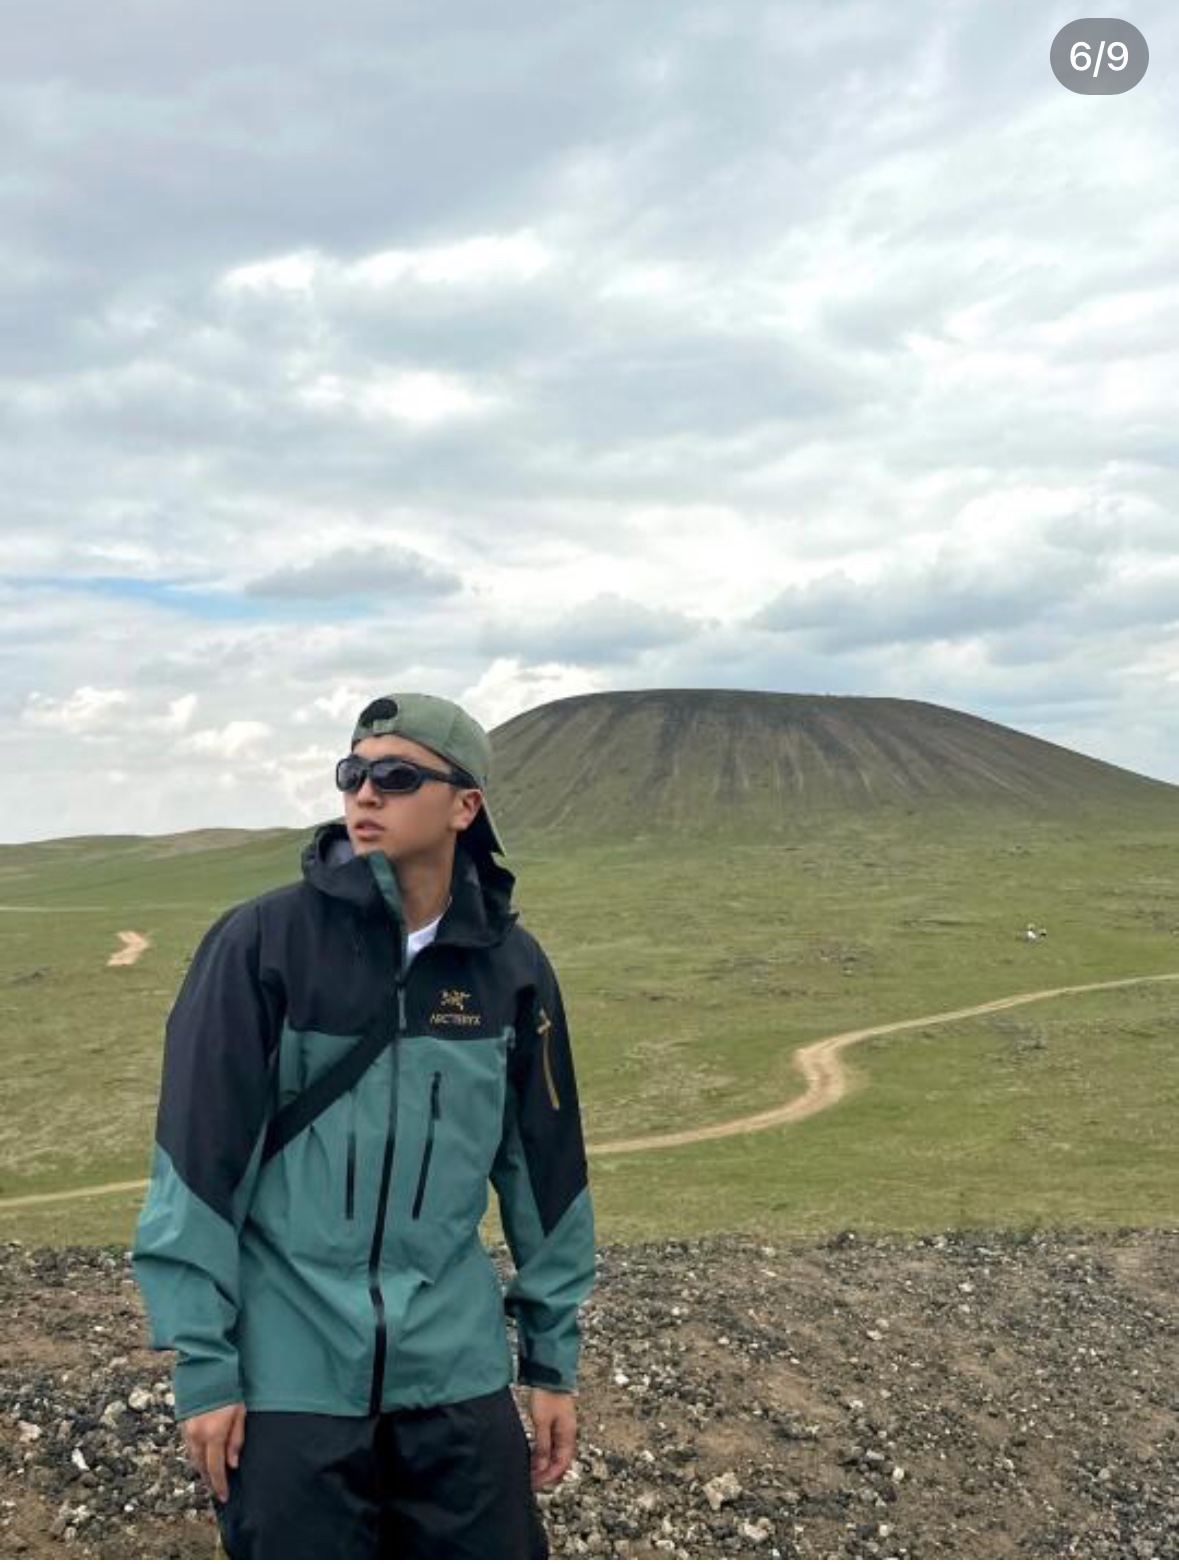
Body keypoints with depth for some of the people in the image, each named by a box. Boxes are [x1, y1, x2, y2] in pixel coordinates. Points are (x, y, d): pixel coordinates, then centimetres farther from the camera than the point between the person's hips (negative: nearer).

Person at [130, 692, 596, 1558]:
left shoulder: (512, 964, 0)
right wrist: (202, 1363, -7)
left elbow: (546, 1170, 7)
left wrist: (554, 1356, 11)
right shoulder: (262, 940, -9)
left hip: (456, 1372, 3)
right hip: (290, 1373, -2)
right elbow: (197, 1162, -8)